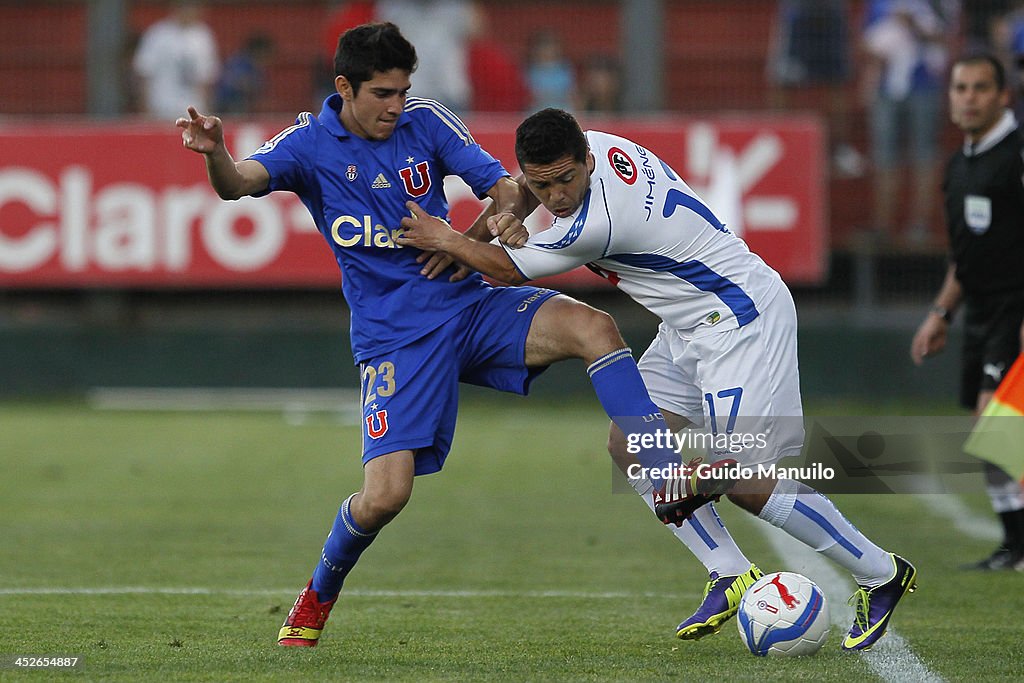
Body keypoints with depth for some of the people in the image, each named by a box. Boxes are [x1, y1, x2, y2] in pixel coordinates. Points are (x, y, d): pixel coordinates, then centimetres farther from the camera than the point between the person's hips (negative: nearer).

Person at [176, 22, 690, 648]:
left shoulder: (425, 122, 2)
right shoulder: (310, 144, -4)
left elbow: (504, 188, 4)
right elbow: (238, 183, -22)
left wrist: (480, 235, -19)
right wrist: (215, 154, -45)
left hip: (469, 305, 3)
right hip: (392, 335, -3)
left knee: (594, 328, -23)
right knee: (385, 496, -15)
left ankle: (671, 482, -23)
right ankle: (318, 597, 15)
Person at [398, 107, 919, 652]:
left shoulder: (597, 223, -29)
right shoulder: (601, 145, -4)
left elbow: (510, 270, -12)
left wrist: (443, 239, -1)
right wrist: (509, 203, 4)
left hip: (742, 321, -10)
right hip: (692, 326, 10)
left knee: (742, 481, -14)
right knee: (629, 444, 2)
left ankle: (880, 574, 1)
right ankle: (730, 575, 6)